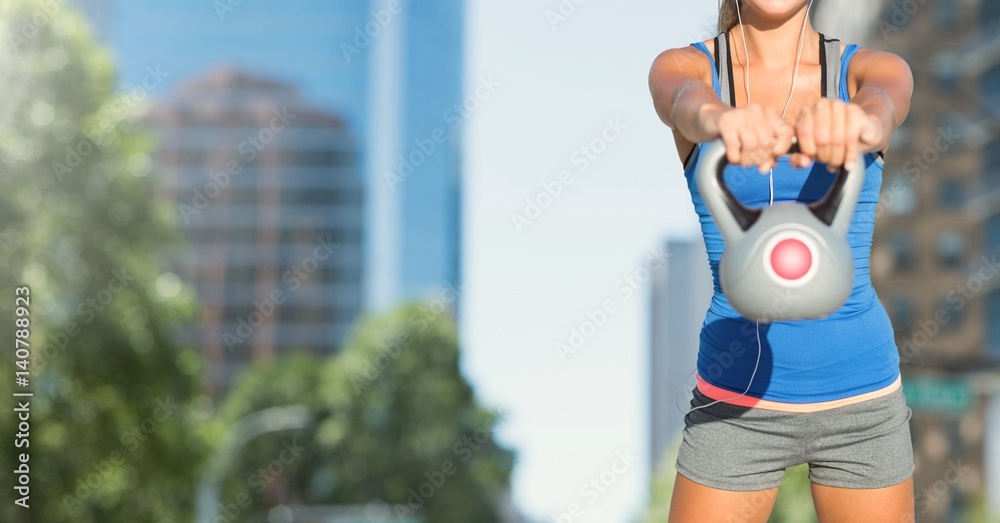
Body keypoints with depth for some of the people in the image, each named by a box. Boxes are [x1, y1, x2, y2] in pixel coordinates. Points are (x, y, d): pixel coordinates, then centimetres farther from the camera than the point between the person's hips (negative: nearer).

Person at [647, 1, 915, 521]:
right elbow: (688, 103, -28)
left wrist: (853, 123, -52)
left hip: (861, 398, 1)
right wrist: (723, 122, -54)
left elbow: (883, 107, -26)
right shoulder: (683, 67, -3)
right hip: (735, 401, -1)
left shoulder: (870, 70, -2)